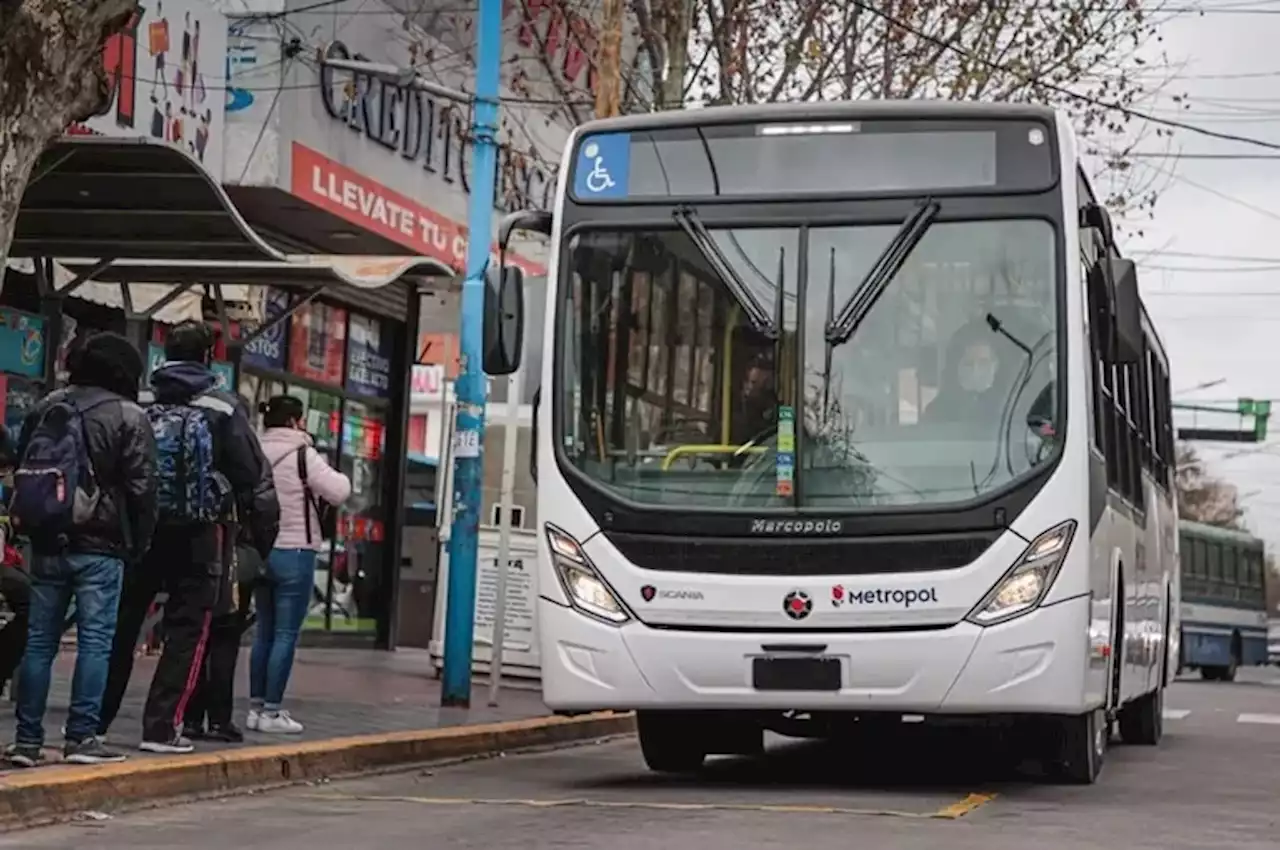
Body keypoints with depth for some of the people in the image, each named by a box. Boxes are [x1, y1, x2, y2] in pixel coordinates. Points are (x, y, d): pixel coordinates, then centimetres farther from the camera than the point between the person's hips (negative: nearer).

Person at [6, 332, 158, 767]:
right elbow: (141, 487, -9)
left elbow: (22, 474, 15)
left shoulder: (44, 409, 12)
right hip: (99, 546, -5)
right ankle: (82, 736, -6)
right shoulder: (127, 417, -5)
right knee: (95, 641, -2)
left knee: (39, 641, 8)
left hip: (47, 543, 5)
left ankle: (27, 739, 8)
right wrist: (138, 544, 0)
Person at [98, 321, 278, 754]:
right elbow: (255, 480, -6)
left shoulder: (138, 403, 1)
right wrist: (264, 538, 2)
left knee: (120, 626, 12)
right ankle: (162, 726, -2)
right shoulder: (223, 409, -6)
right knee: (186, 630, 3)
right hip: (195, 535, -3)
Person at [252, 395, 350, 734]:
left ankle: (256, 707, 15)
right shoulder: (302, 455, -10)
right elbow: (339, 492, -13)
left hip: (262, 550, 7)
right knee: (286, 634, -3)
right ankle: (272, 711, -3)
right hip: (295, 552, -7)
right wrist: (327, 470, 5)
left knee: (264, 633, 13)